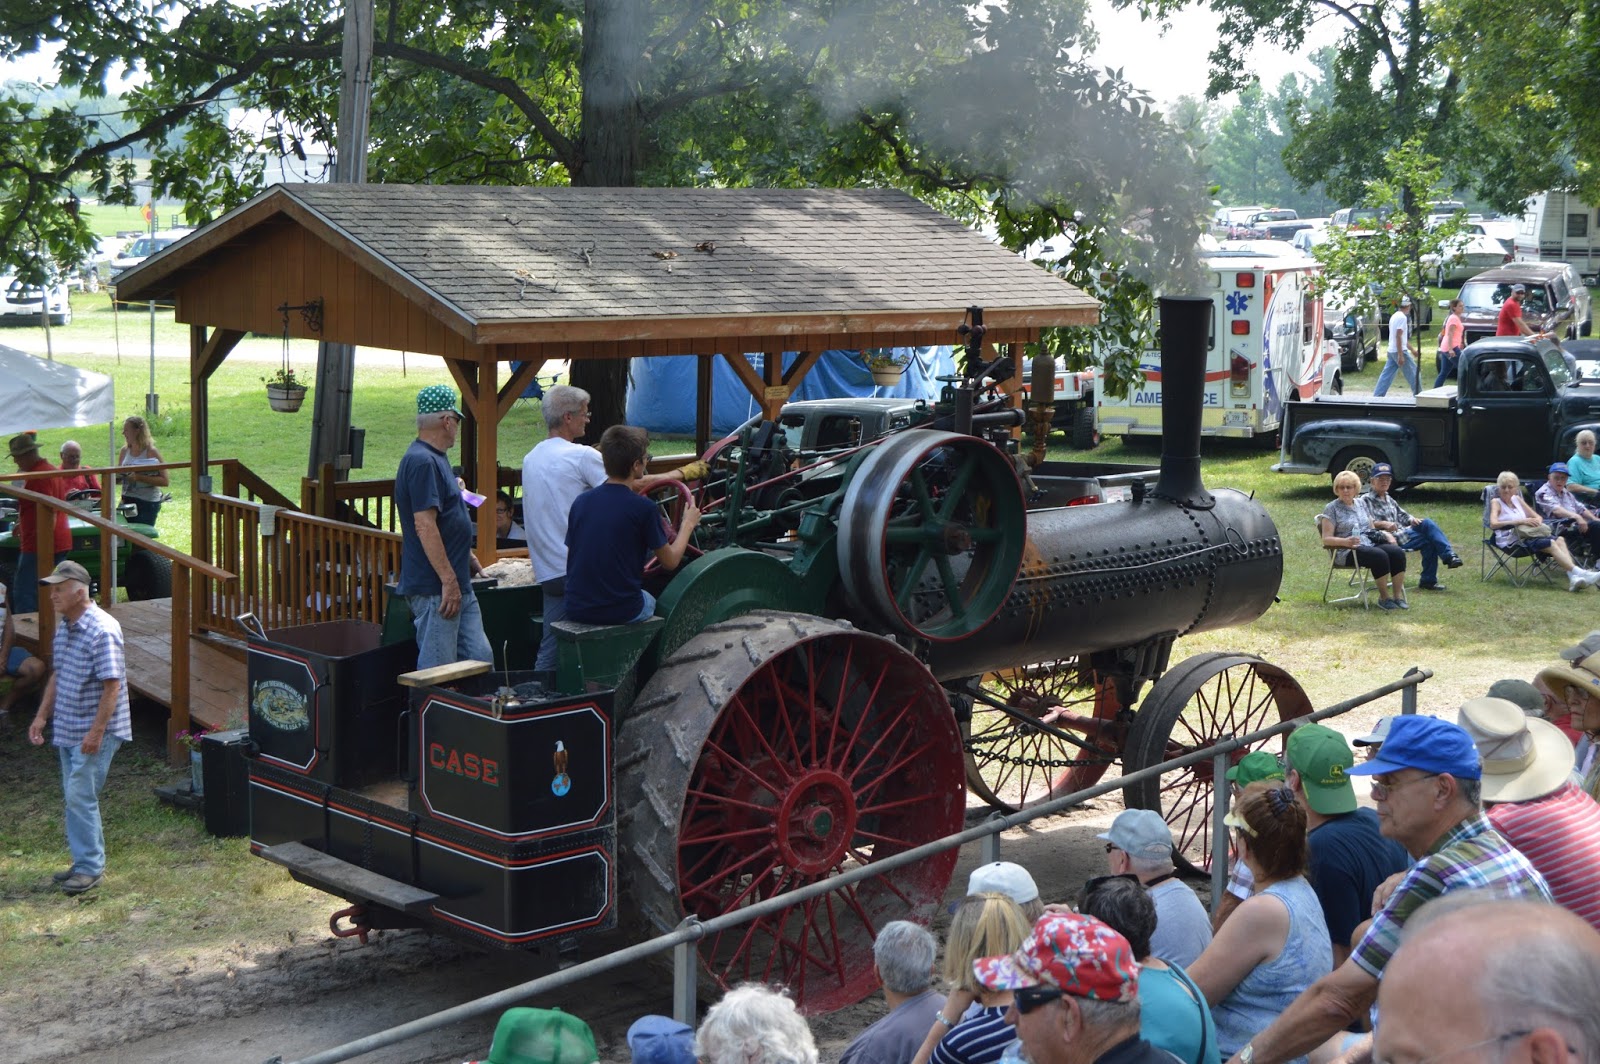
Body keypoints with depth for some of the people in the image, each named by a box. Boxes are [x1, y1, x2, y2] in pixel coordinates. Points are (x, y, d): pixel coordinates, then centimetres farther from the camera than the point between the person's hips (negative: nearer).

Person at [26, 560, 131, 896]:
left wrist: (96, 731, -23)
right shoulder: (63, 627, 9)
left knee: (80, 796, -9)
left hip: (95, 732, -9)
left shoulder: (102, 630, -19)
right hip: (67, 729, 9)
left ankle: (90, 867, -1)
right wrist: (42, 716, 14)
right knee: (76, 796, 13)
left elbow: (112, 685, -21)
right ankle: (87, 861, 23)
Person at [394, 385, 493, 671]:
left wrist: (465, 557, 27)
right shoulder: (421, 461, -16)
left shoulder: (435, 459, 18)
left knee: (480, 659, 11)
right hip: (434, 588, -10)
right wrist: (449, 580, -23)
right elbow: (424, 525, -23)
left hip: (458, 586, 10)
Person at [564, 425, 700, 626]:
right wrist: (688, 524, 15)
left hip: (576, 610, 4)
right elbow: (670, 561, -1)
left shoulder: (580, 502, 1)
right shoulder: (643, 508, -13)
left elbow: (570, 556, 10)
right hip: (621, 612, -4)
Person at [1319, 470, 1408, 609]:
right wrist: (1345, 541, -25)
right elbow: (1326, 539, -6)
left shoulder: (1361, 504, 20)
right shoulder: (1331, 508, 2)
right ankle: (1384, 598, -21)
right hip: (1348, 551, -6)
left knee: (1398, 552, -22)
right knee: (1380, 556, -33)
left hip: (1370, 544, 6)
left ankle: (1398, 596, -21)